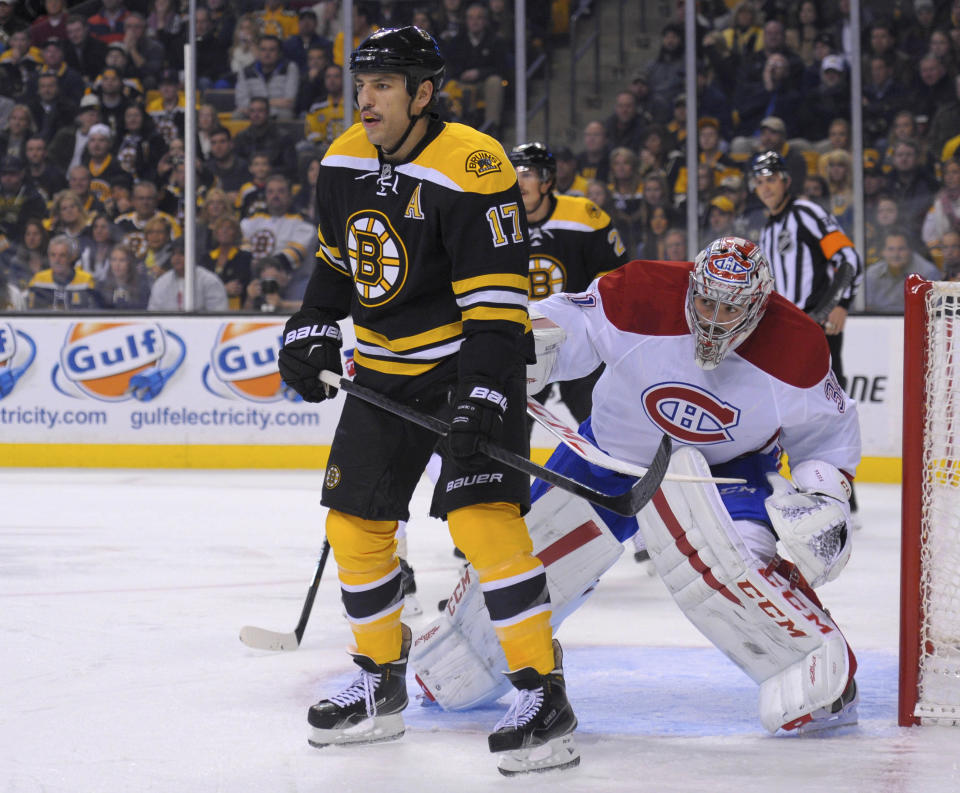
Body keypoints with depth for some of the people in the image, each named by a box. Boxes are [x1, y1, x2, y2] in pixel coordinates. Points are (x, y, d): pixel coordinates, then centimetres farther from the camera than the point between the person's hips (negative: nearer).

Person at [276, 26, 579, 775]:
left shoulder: (471, 169, -22)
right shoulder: (345, 163, 2)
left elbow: (497, 299, -24)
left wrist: (483, 395, -31)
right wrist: (311, 335, 7)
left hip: (470, 363, -8)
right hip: (384, 367, 8)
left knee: (482, 515, -22)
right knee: (354, 523, 9)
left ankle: (543, 694, -17)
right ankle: (381, 685, 26)